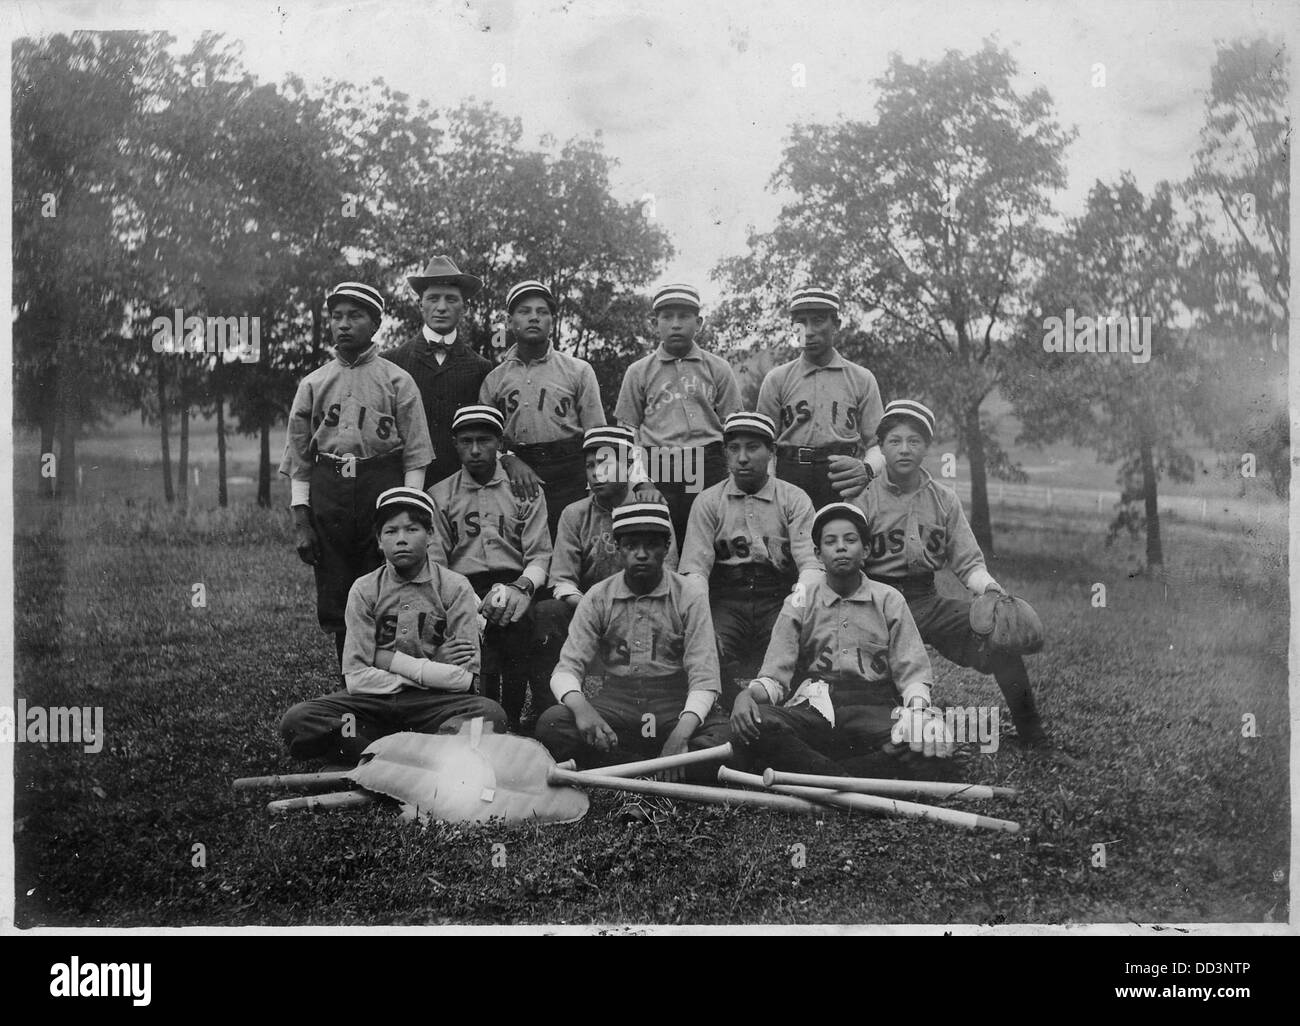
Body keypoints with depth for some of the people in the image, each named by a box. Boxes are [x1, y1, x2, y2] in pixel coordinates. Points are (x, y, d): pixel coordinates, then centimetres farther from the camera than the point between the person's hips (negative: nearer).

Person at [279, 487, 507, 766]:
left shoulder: (455, 588, 0)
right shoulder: (364, 590, 4)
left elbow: (465, 679, -8)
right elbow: (356, 677, -5)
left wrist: (391, 659, -6)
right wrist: (431, 671, -7)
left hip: (434, 702, -1)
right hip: (374, 701, 1)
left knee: (491, 714, -33)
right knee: (296, 721, -23)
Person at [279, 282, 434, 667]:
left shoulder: (397, 381, 6)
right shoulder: (312, 384, 13)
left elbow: (415, 454, 1)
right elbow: (297, 458, 11)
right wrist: (300, 518, 2)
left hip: (383, 489, -3)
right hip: (327, 494, 3)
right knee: (335, 607, 5)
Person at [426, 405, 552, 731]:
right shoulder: (439, 496, 17)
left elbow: (540, 556, 8)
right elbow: (434, 564, 8)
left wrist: (522, 587, -15)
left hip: (515, 585, 0)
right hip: (462, 589, 0)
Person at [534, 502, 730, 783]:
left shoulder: (689, 598, -2)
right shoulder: (598, 599, 4)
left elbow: (704, 679, -9)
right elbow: (567, 668, -2)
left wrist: (680, 735, -28)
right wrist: (581, 707, -27)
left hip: (677, 705, -2)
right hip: (616, 703, 2)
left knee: (721, 743, -33)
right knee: (551, 725, -27)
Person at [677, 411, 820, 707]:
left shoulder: (794, 499, 8)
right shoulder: (708, 502, 9)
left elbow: (809, 562, -4)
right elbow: (695, 569, 0)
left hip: (779, 598, 0)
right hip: (726, 600, 0)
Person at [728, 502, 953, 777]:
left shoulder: (889, 600, 14)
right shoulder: (799, 603, 14)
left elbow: (912, 672, 7)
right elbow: (775, 674, 6)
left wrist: (917, 710, -17)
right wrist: (748, 695, -18)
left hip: (876, 711, 0)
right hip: (814, 710, 0)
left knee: (936, 741, -33)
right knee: (752, 727, -32)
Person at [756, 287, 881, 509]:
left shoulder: (862, 379, 12)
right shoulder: (776, 380, 12)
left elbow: (876, 445, 9)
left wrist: (867, 469, -14)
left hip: (843, 482, 0)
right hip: (789, 480, 0)